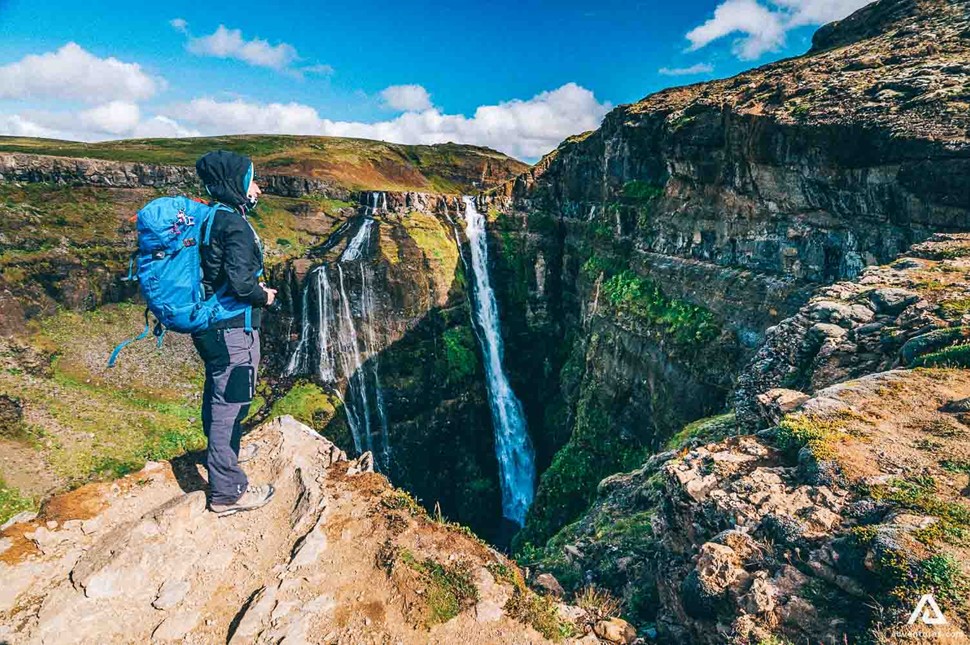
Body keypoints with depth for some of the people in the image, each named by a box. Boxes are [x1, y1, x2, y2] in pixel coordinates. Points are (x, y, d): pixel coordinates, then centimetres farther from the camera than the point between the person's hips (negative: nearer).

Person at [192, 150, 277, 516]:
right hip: (232, 329, -10)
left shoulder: (211, 218, 11)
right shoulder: (235, 224, -19)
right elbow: (240, 282, -27)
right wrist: (264, 296, -8)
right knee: (230, 403, -1)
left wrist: (256, 290, 13)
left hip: (210, 325, 10)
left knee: (219, 397, 25)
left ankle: (222, 452, 48)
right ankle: (227, 492, 12)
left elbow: (214, 275, 16)